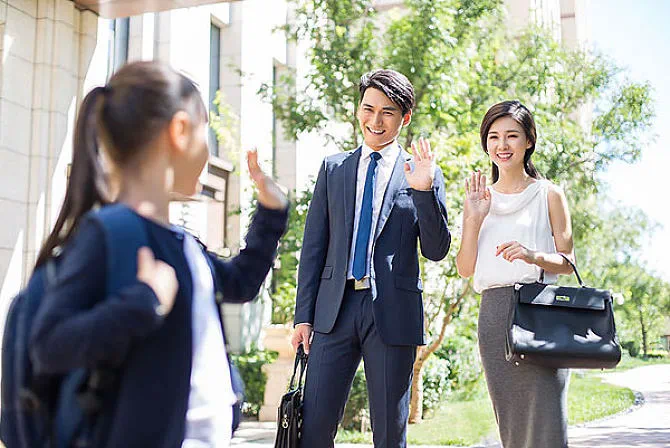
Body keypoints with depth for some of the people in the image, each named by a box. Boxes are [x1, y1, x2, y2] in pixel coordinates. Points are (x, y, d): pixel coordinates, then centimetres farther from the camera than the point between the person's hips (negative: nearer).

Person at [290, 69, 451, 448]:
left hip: (393, 313, -1)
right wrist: (304, 315, 6)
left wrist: (423, 190, -13)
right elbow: (314, 247, 11)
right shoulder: (333, 168, 12)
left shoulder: (425, 174, 6)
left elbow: (436, 250, 1)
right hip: (335, 308, 2)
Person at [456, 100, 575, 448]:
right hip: (494, 312, 3)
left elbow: (567, 261, 4)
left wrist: (533, 255, -16)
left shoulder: (549, 194, 6)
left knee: (544, 417, -9)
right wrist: (474, 218, -5)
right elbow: (465, 268, 7)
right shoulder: (478, 198, 14)